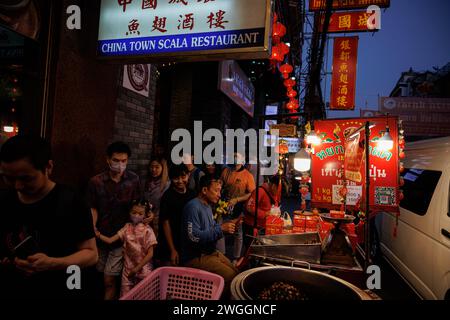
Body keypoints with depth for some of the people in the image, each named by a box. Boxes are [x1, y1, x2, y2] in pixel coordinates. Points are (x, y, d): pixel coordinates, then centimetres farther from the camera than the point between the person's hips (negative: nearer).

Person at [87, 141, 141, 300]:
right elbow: (93, 209, -2)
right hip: (101, 235, 2)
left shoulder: (133, 180, -7)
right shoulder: (96, 182, -8)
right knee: (102, 277, 19)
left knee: (109, 280, -1)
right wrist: (91, 229, -15)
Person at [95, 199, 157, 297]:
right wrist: (98, 234, -17)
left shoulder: (147, 230, -10)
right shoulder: (127, 227, 1)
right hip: (128, 268, 3)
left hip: (143, 269, -3)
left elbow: (150, 254, -11)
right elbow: (110, 240, -3)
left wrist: (137, 268, -13)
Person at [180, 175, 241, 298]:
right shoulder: (193, 206, -20)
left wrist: (228, 224, 2)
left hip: (211, 252, 9)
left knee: (236, 272, 7)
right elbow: (194, 236, -28)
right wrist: (221, 229, -26)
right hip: (196, 257, -9)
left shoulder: (207, 205, 9)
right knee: (231, 277, -15)